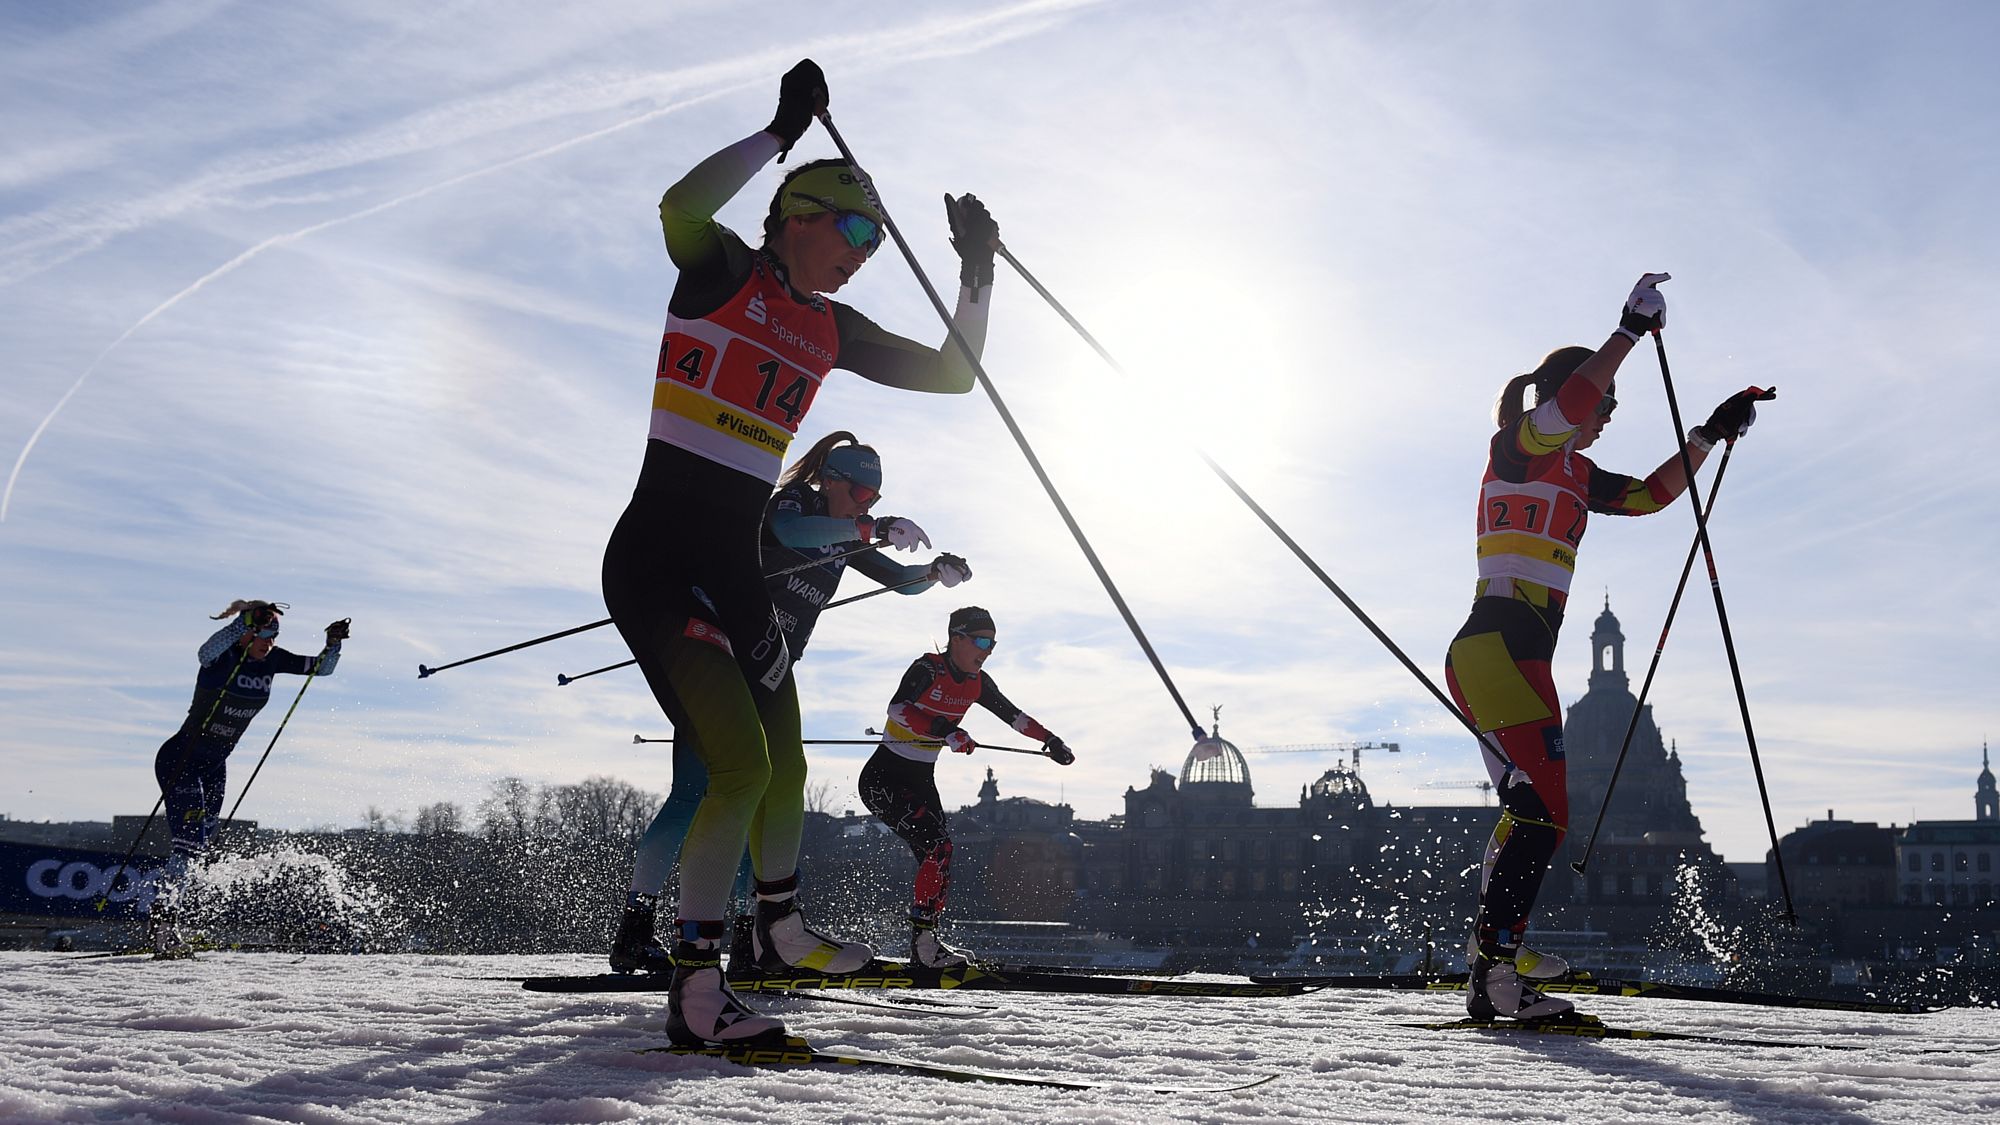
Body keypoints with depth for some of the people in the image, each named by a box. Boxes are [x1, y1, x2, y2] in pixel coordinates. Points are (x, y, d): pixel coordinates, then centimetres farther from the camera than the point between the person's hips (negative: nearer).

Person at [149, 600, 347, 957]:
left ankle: (166, 925, 19)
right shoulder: (222, 657, -20)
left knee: (200, 846, 9)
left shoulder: (271, 660, -3)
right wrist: (247, 621, -54)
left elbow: (322, 668, 1)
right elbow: (205, 653, -45)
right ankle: (164, 918, -19)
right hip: (179, 758, -7)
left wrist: (333, 644, -18)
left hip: (214, 767, 7)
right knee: (191, 839, -20)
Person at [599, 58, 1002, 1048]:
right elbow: (680, 209, -31)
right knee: (740, 762, -20)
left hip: (733, 569, 8)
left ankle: (782, 924, 45)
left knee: (784, 763, 19)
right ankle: (695, 993, -12)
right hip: (655, 558, -8)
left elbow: (952, 373, 15)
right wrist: (784, 129, -26)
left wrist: (978, 271, 6)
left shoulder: (830, 328, 12)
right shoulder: (723, 271, -7)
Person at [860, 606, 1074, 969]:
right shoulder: (928, 669, -20)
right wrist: (944, 731, -49)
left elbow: (1012, 715, 18)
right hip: (884, 777, -8)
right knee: (938, 847, -20)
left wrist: (1050, 740, 17)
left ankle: (925, 945, 7)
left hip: (921, 782, 8)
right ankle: (923, 942, -16)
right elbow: (897, 707, -38)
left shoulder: (977, 683, 3)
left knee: (938, 858, 1)